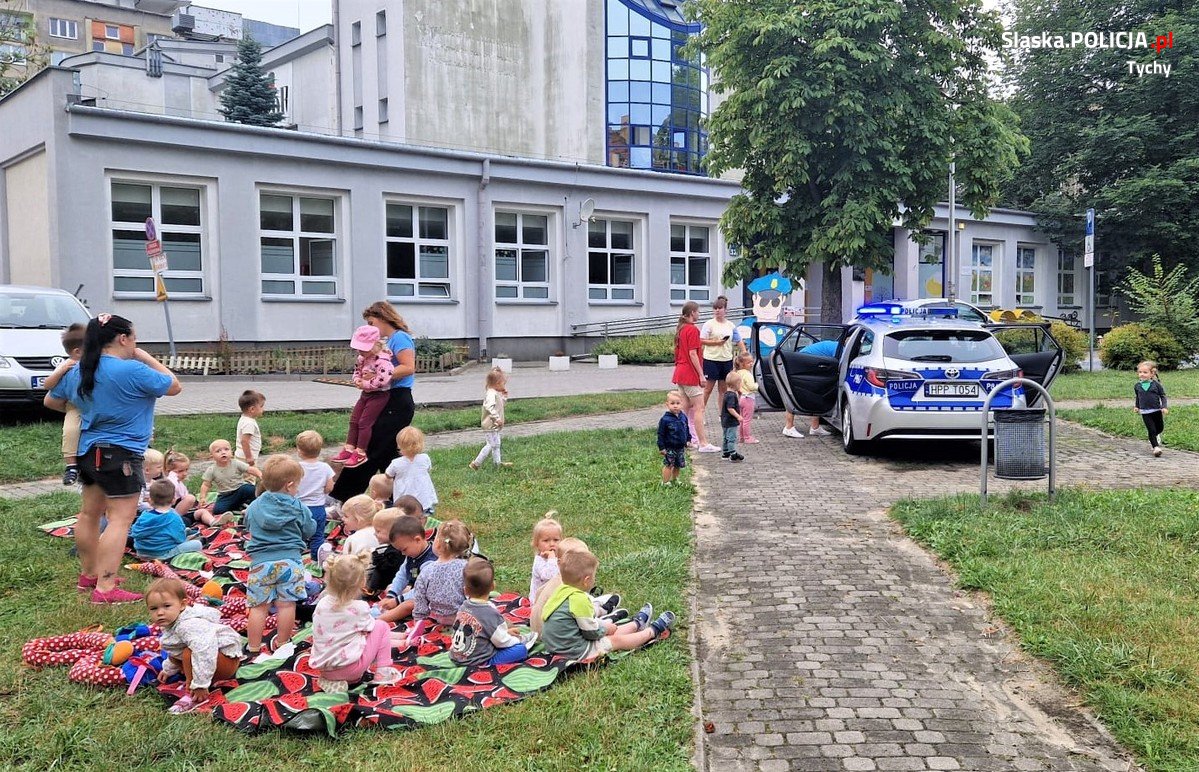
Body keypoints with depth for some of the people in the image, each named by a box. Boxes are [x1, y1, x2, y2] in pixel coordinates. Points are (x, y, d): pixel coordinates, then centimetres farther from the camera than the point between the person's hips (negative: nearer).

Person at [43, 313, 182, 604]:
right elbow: (174, 386, -8)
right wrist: (146, 358, -1)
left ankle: (88, 574, 33)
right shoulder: (132, 370, -19)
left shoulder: (77, 372, 6)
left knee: (90, 513, 19)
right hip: (121, 454, -9)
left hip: (88, 451, 9)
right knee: (121, 518, -7)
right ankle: (105, 588, -11)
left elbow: (51, 401, 20)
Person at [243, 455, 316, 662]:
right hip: (290, 560, -1)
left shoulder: (254, 507, 6)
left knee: (258, 606, 6)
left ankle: (254, 650, 10)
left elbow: (248, 527, 23)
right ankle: (282, 645, 19)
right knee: (286, 604, 8)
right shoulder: (298, 507, -1)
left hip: (261, 561, 2)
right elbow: (309, 531, 11)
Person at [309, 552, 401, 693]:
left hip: (322, 668, 5)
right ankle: (382, 673, 7)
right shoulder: (359, 608, -13)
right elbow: (369, 627, 4)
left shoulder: (322, 604, -1)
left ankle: (331, 680, 14)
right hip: (349, 668, -5)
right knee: (382, 626, 9)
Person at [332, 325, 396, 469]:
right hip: (366, 393, 10)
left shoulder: (382, 359, -24)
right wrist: (357, 380, -3)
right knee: (354, 419, 10)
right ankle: (349, 449, 18)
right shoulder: (363, 357, 5)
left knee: (364, 422, -7)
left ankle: (360, 453, 4)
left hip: (379, 395, -10)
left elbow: (383, 378, -36)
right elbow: (357, 370, 21)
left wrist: (365, 384, -24)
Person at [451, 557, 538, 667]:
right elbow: (502, 641, -12)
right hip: (478, 662, -8)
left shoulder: (463, 606, -1)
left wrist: (505, 633, 15)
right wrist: (517, 640, 9)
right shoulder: (491, 614, -23)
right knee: (521, 649, -5)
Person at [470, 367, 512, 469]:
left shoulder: (497, 393, 12)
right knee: (491, 444, -6)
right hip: (491, 425, -11)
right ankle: (476, 463, -1)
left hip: (495, 425, 11)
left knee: (496, 444, 17)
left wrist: (504, 396, 12)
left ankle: (498, 463, 26)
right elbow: (489, 407, -34)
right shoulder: (491, 394, -21)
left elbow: (502, 404, 26)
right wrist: (496, 418, -37)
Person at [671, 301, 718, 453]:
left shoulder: (680, 329, 14)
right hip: (691, 373, -9)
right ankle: (703, 444, -10)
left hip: (680, 372, 9)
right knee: (699, 408, -8)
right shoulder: (693, 329, -13)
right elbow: (692, 354, -18)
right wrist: (701, 375, -16)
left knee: (685, 407, 13)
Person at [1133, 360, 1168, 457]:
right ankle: (1155, 447, -1)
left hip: (1157, 410, 0)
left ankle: (1155, 436, 48)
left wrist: (1164, 407, -11)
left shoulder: (1156, 384, -7)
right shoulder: (1137, 386, 1)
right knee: (1151, 430, -6)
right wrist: (1137, 406, 12)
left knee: (1160, 428, 15)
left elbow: (1163, 396, -1)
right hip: (1145, 412, 0)